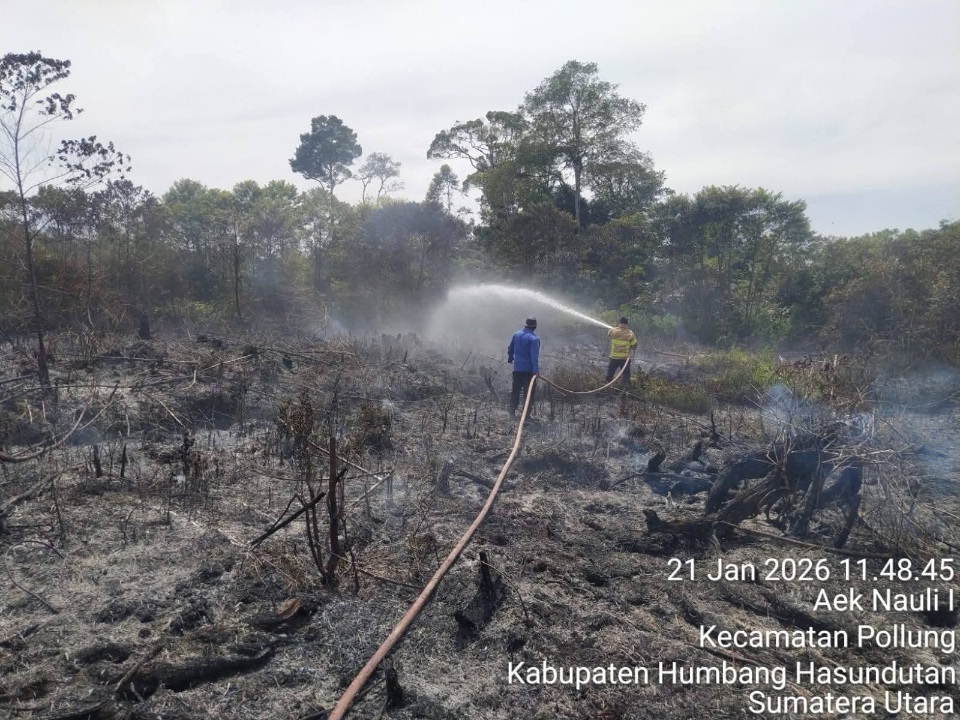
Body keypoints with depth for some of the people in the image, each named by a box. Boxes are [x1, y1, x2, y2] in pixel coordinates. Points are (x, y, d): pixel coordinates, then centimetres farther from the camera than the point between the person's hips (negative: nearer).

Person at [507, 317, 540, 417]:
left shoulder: (516, 334, 4)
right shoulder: (534, 339, -15)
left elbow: (510, 349, 16)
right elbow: (534, 356, -22)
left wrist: (510, 358, 34)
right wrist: (536, 370, -23)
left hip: (517, 368, 5)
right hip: (529, 370, -5)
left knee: (515, 390, 14)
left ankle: (512, 412, 15)